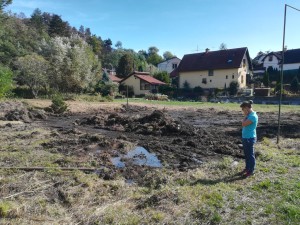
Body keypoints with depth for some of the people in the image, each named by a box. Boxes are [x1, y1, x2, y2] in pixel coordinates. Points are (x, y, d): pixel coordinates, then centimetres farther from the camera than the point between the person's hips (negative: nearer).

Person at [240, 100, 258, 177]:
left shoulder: (253, 116, -21)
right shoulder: (249, 115, 8)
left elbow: (243, 124, -24)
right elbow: (244, 124, 13)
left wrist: (245, 116, -15)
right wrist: (246, 115, 5)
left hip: (250, 138, -10)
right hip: (245, 137, 10)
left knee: (250, 154, 2)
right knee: (246, 154, 19)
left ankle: (251, 171, 14)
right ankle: (247, 168, 32)